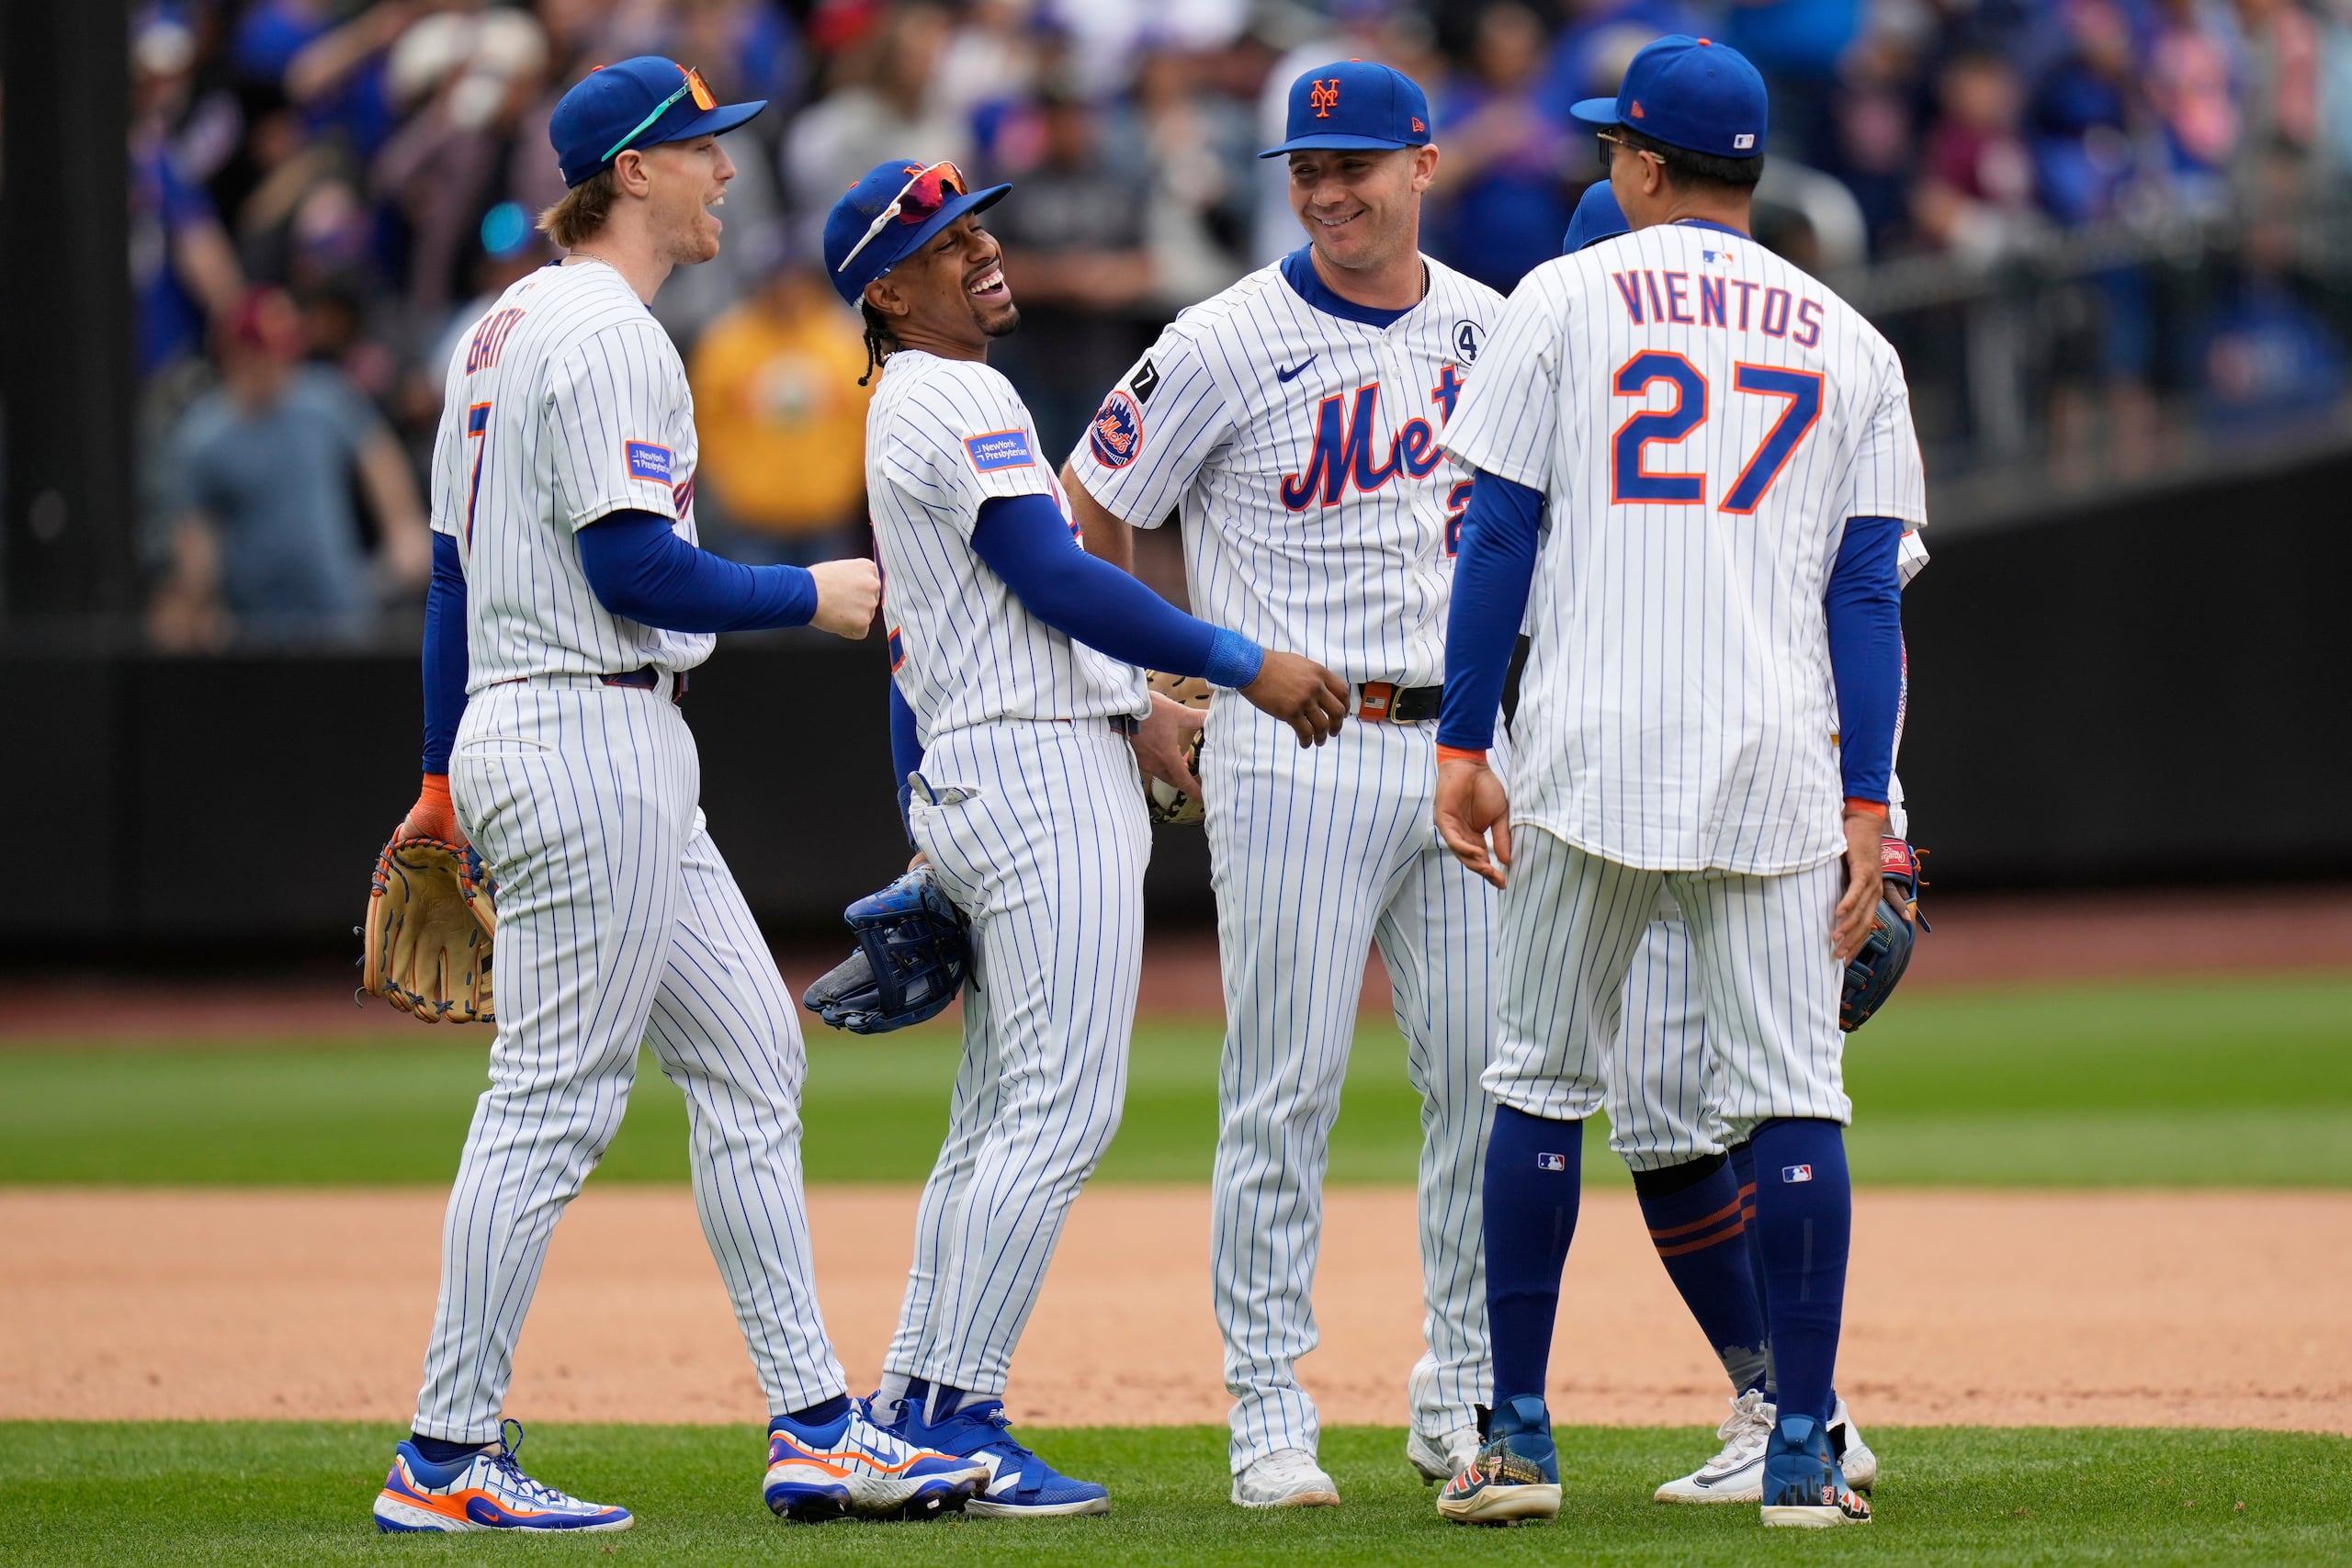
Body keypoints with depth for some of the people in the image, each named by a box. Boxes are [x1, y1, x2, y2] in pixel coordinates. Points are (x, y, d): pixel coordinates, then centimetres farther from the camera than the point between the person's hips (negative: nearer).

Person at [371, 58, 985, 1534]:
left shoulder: (506, 330, 17)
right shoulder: (607, 335, -14)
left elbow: (452, 567, 20)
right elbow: (633, 568, -21)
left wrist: (445, 778, 23)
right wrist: (814, 595, -8)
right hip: (589, 737, -11)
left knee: (751, 1061, 10)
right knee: (555, 1097, -7)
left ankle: (814, 1426, 10)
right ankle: (449, 1456, -4)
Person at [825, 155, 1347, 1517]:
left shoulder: (914, 412, 22)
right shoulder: (954, 397, -10)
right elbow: (1056, 580, -18)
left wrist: (1132, 705, 26)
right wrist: (1244, 665, -17)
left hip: (973, 785, 11)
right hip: (1038, 777, -11)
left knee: (1002, 1121, 13)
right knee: (1062, 1109, -12)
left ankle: (911, 1413, 13)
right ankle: (960, 1418, -14)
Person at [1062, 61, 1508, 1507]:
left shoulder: (1494, 332, 8)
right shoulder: (1227, 347, -7)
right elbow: (1094, 513, 2)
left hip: (1461, 741, 5)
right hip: (1293, 753, -5)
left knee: (1489, 1083, 4)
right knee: (1286, 1092, -4)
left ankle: (1465, 1401, 15)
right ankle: (1270, 1414, 2)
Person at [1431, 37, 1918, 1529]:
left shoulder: (1565, 300, 5)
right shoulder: (1849, 344, 10)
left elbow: (1498, 537, 0)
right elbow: (1869, 589, 4)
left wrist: (1463, 747, 3)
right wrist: (1868, 810, 3)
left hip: (1594, 750, -1)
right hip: (1780, 763, 1)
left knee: (1543, 1083, 9)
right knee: (1792, 1097, 2)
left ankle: (1519, 1436, 9)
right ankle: (1804, 1451, -3)